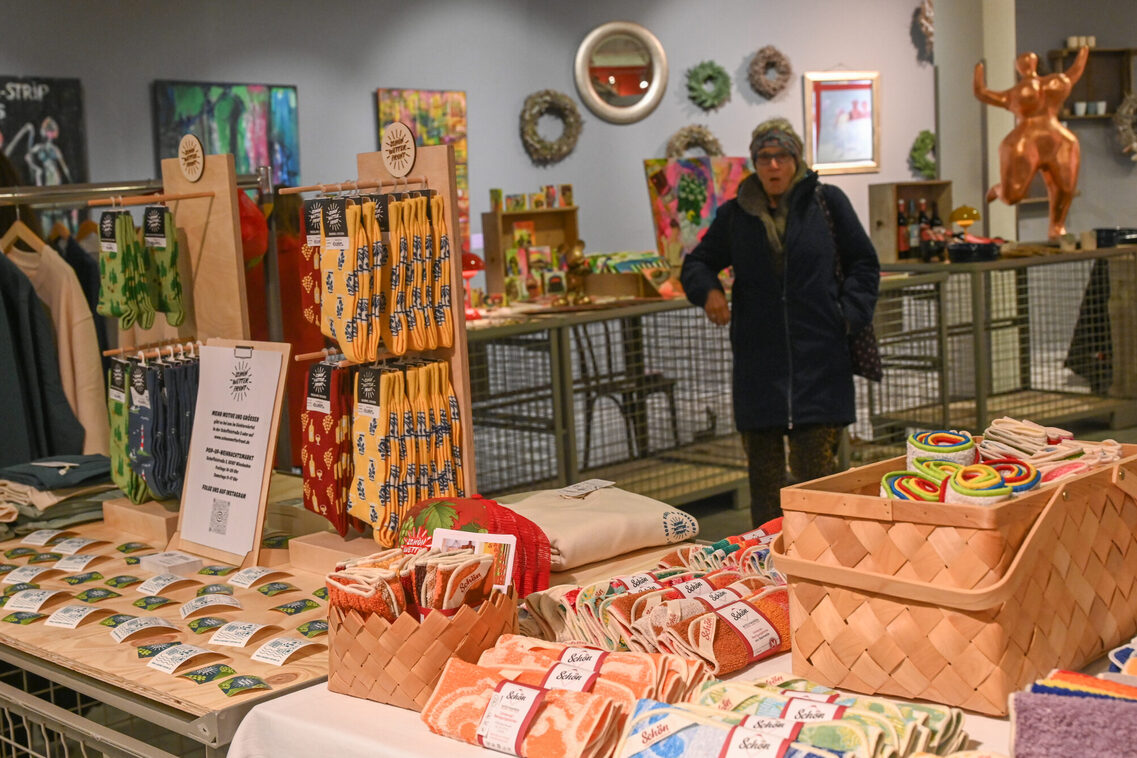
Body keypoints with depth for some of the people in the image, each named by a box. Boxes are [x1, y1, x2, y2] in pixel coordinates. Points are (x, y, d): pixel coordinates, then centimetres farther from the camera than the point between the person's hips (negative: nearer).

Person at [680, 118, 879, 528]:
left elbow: (864, 264, 11)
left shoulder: (827, 202, 5)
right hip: (758, 363, 2)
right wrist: (709, 290, -2)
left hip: (819, 359, -2)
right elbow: (697, 263, 20)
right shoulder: (735, 214, 9)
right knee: (763, 467, 3)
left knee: (816, 467, -4)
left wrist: (848, 314, -2)